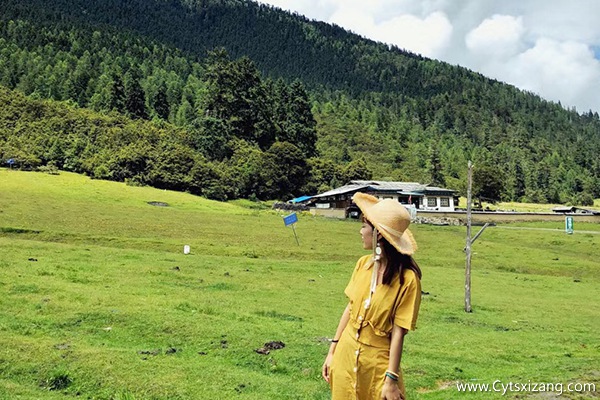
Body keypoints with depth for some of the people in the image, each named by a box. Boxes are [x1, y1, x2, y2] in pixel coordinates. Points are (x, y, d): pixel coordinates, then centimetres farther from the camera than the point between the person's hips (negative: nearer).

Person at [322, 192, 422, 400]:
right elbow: (350, 308, 4)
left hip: (378, 359, -5)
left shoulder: (407, 278, -20)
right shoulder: (363, 263, -4)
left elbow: (398, 332, -16)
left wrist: (391, 378, -13)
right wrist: (332, 351, 9)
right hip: (346, 352, 5)